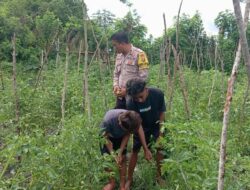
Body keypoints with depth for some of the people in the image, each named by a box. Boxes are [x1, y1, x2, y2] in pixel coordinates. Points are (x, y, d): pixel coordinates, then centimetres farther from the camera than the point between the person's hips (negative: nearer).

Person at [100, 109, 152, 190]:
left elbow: (127, 135, -20)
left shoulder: (133, 120, -35)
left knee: (122, 159, -3)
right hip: (107, 135, -2)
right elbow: (106, 138, -27)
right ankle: (112, 182, 18)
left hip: (120, 137, 2)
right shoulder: (108, 120, -43)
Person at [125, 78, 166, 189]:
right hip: (142, 127, -1)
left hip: (157, 125, 1)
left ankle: (158, 175, 19)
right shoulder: (131, 104, -34)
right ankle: (129, 179, 13)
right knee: (135, 151, -1)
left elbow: (162, 112, -13)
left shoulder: (158, 94, -31)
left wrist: (160, 132, -12)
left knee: (160, 148, -1)